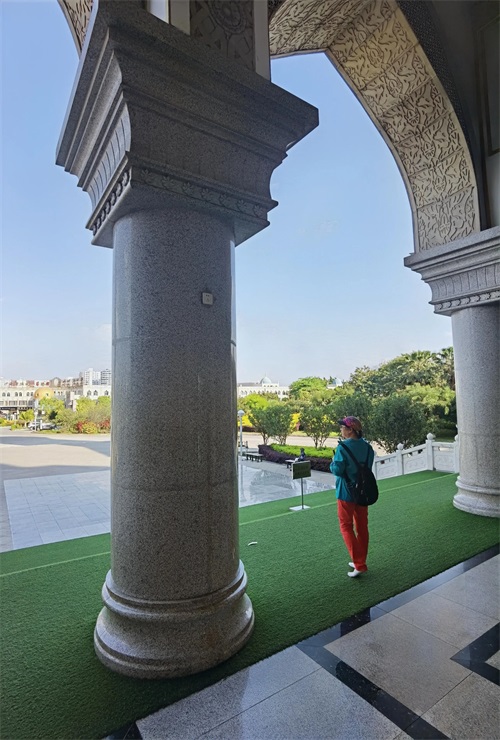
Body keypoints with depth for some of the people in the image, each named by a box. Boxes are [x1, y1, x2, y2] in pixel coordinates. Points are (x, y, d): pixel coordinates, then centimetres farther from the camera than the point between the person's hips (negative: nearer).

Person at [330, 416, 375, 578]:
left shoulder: (343, 447, -19)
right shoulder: (367, 446, 1)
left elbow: (337, 470, -21)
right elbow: (368, 467, 9)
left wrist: (332, 463, -3)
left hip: (347, 492, -6)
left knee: (346, 527, 6)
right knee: (362, 526, 15)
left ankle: (359, 564, 3)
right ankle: (361, 561, 27)